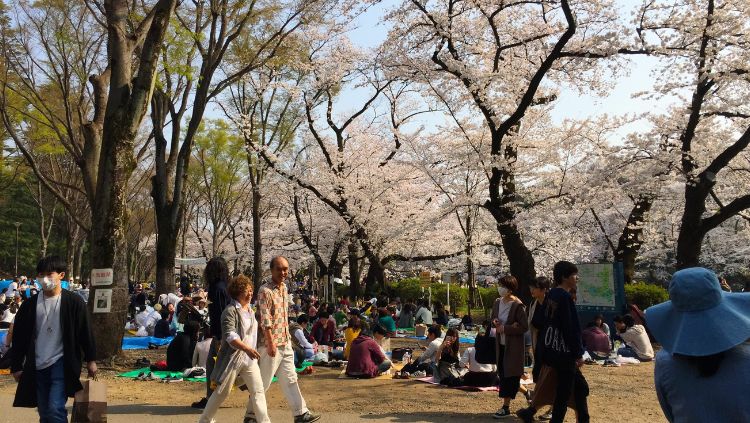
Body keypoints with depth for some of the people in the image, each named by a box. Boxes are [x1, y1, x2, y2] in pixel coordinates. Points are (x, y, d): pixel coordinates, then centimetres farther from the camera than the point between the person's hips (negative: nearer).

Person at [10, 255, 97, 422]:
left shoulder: (74, 302, -5)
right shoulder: (29, 304, 3)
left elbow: (85, 332, 0)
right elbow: (19, 337, 8)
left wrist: (90, 359, 2)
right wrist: (16, 366, 8)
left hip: (62, 364, -4)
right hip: (37, 367, 4)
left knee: (55, 409, -15)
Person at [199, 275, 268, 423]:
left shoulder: (250, 309, 11)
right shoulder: (230, 310, -13)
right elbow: (229, 335, -25)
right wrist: (246, 348, -35)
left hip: (249, 358, 7)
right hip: (233, 357, -6)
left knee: (258, 391, -1)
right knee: (222, 392, 7)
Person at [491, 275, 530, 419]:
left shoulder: (518, 305, -16)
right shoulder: (497, 302, 5)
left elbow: (524, 327, -17)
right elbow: (493, 320, 15)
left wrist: (505, 328, -19)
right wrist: (495, 322, -9)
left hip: (514, 345, -7)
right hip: (500, 344, 7)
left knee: (509, 375, -1)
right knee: (502, 373, 13)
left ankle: (506, 407, 9)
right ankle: (525, 392, 36)